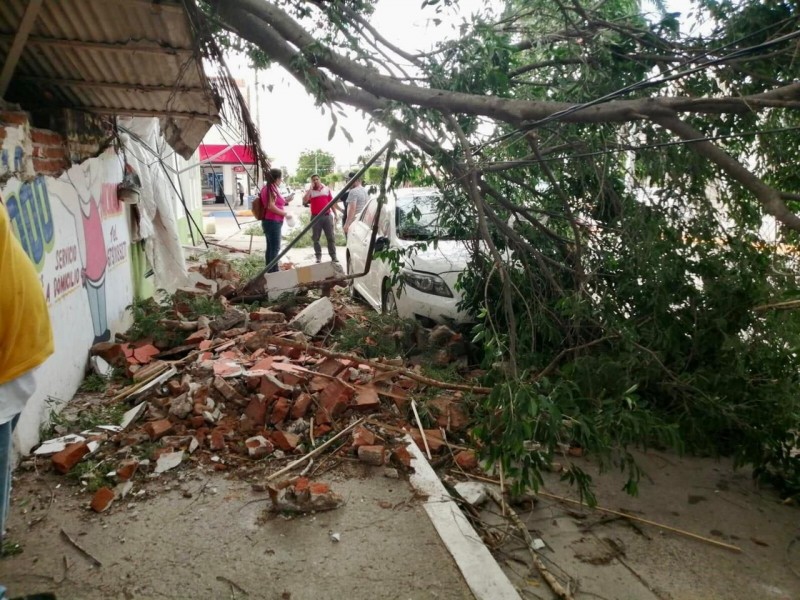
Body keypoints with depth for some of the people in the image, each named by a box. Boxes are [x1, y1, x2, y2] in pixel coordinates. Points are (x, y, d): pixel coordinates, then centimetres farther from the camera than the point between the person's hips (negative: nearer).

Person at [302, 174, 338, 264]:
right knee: (316, 238, 2)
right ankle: (318, 256, 10)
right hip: (315, 217, 0)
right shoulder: (310, 191, 5)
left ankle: (333, 256, 4)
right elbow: (304, 201, -12)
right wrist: (310, 189, -11)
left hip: (327, 216, 0)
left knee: (330, 237, 1)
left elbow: (331, 202, 11)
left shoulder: (327, 189, 9)